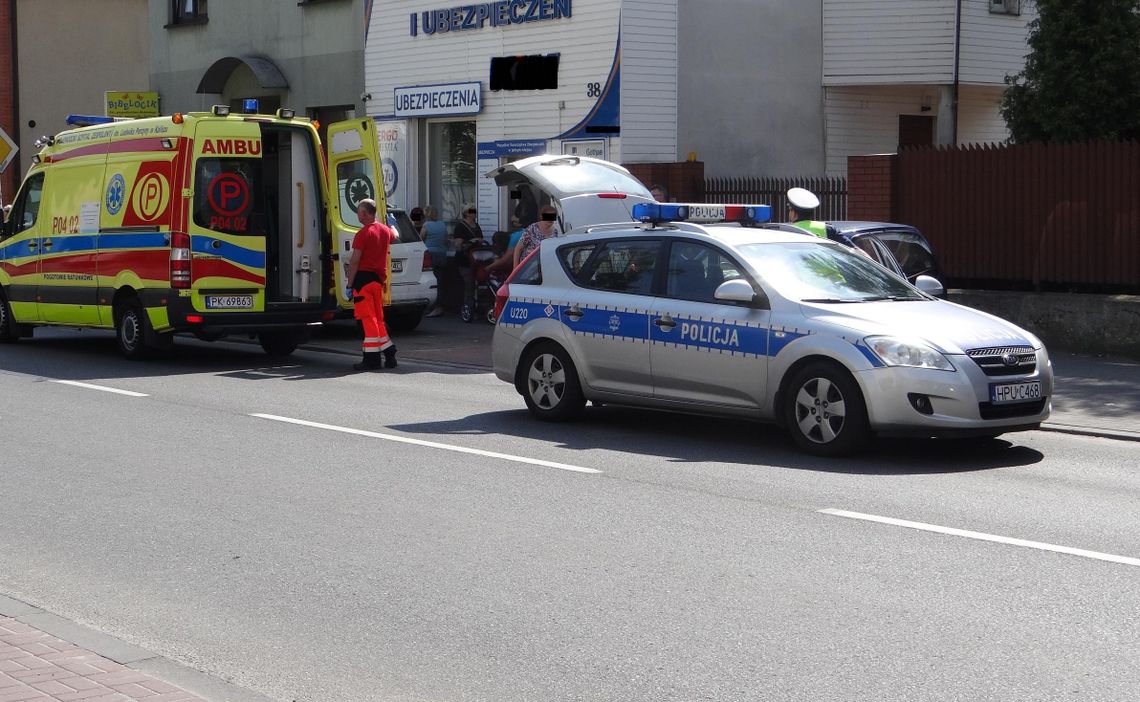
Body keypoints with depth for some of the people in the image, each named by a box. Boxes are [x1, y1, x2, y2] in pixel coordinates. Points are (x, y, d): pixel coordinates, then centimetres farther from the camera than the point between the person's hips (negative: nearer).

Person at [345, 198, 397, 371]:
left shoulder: (363, 234, -13)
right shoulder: (385, 230, 11)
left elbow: (354, 261, -15)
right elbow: (395, 235, 38)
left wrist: (349, 284, -10)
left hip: (364, 277, -7)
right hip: (379, 278, 7)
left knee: (368, 319, -6)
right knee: (378, 318, 16)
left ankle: (372, 358, -7)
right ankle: (389, 354, 17)